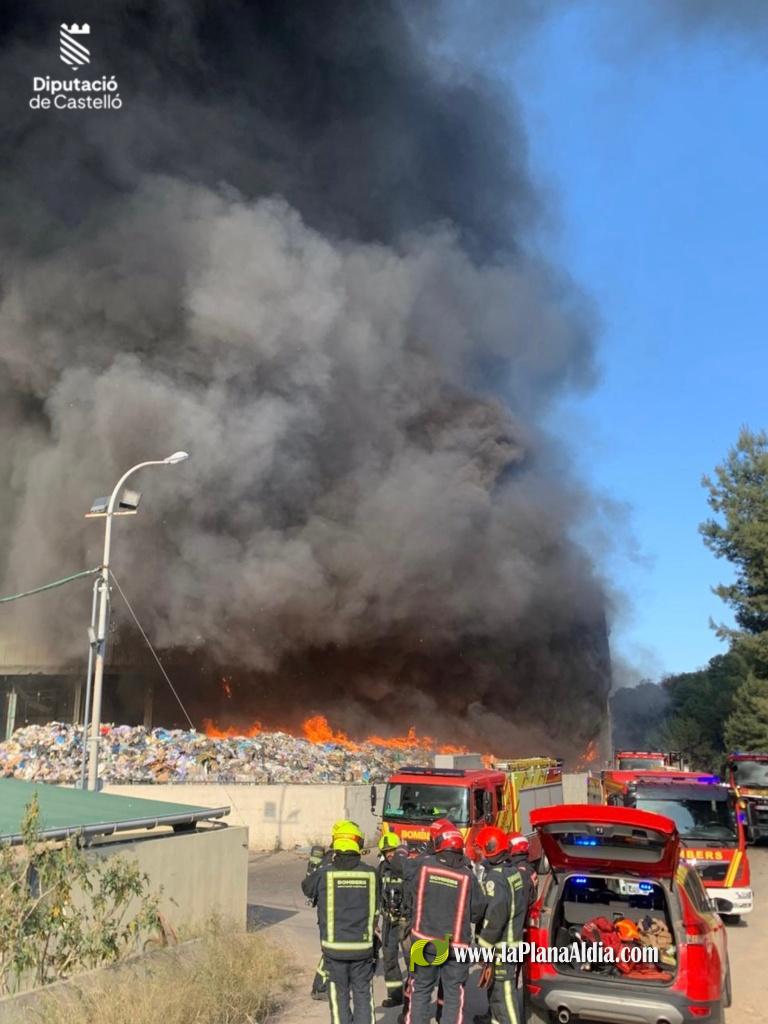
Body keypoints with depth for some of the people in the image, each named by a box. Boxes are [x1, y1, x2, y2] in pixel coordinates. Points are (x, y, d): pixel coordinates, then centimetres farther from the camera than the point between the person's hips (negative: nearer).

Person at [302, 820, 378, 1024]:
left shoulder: (325, 873, -12)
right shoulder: (370, 873, -7)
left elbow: (307, 887, 9)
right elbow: (375, 909, 5)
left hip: (335, 947, -1)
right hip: (363, 947, 1)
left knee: (339, 996, 14)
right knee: (363, 995, 16)